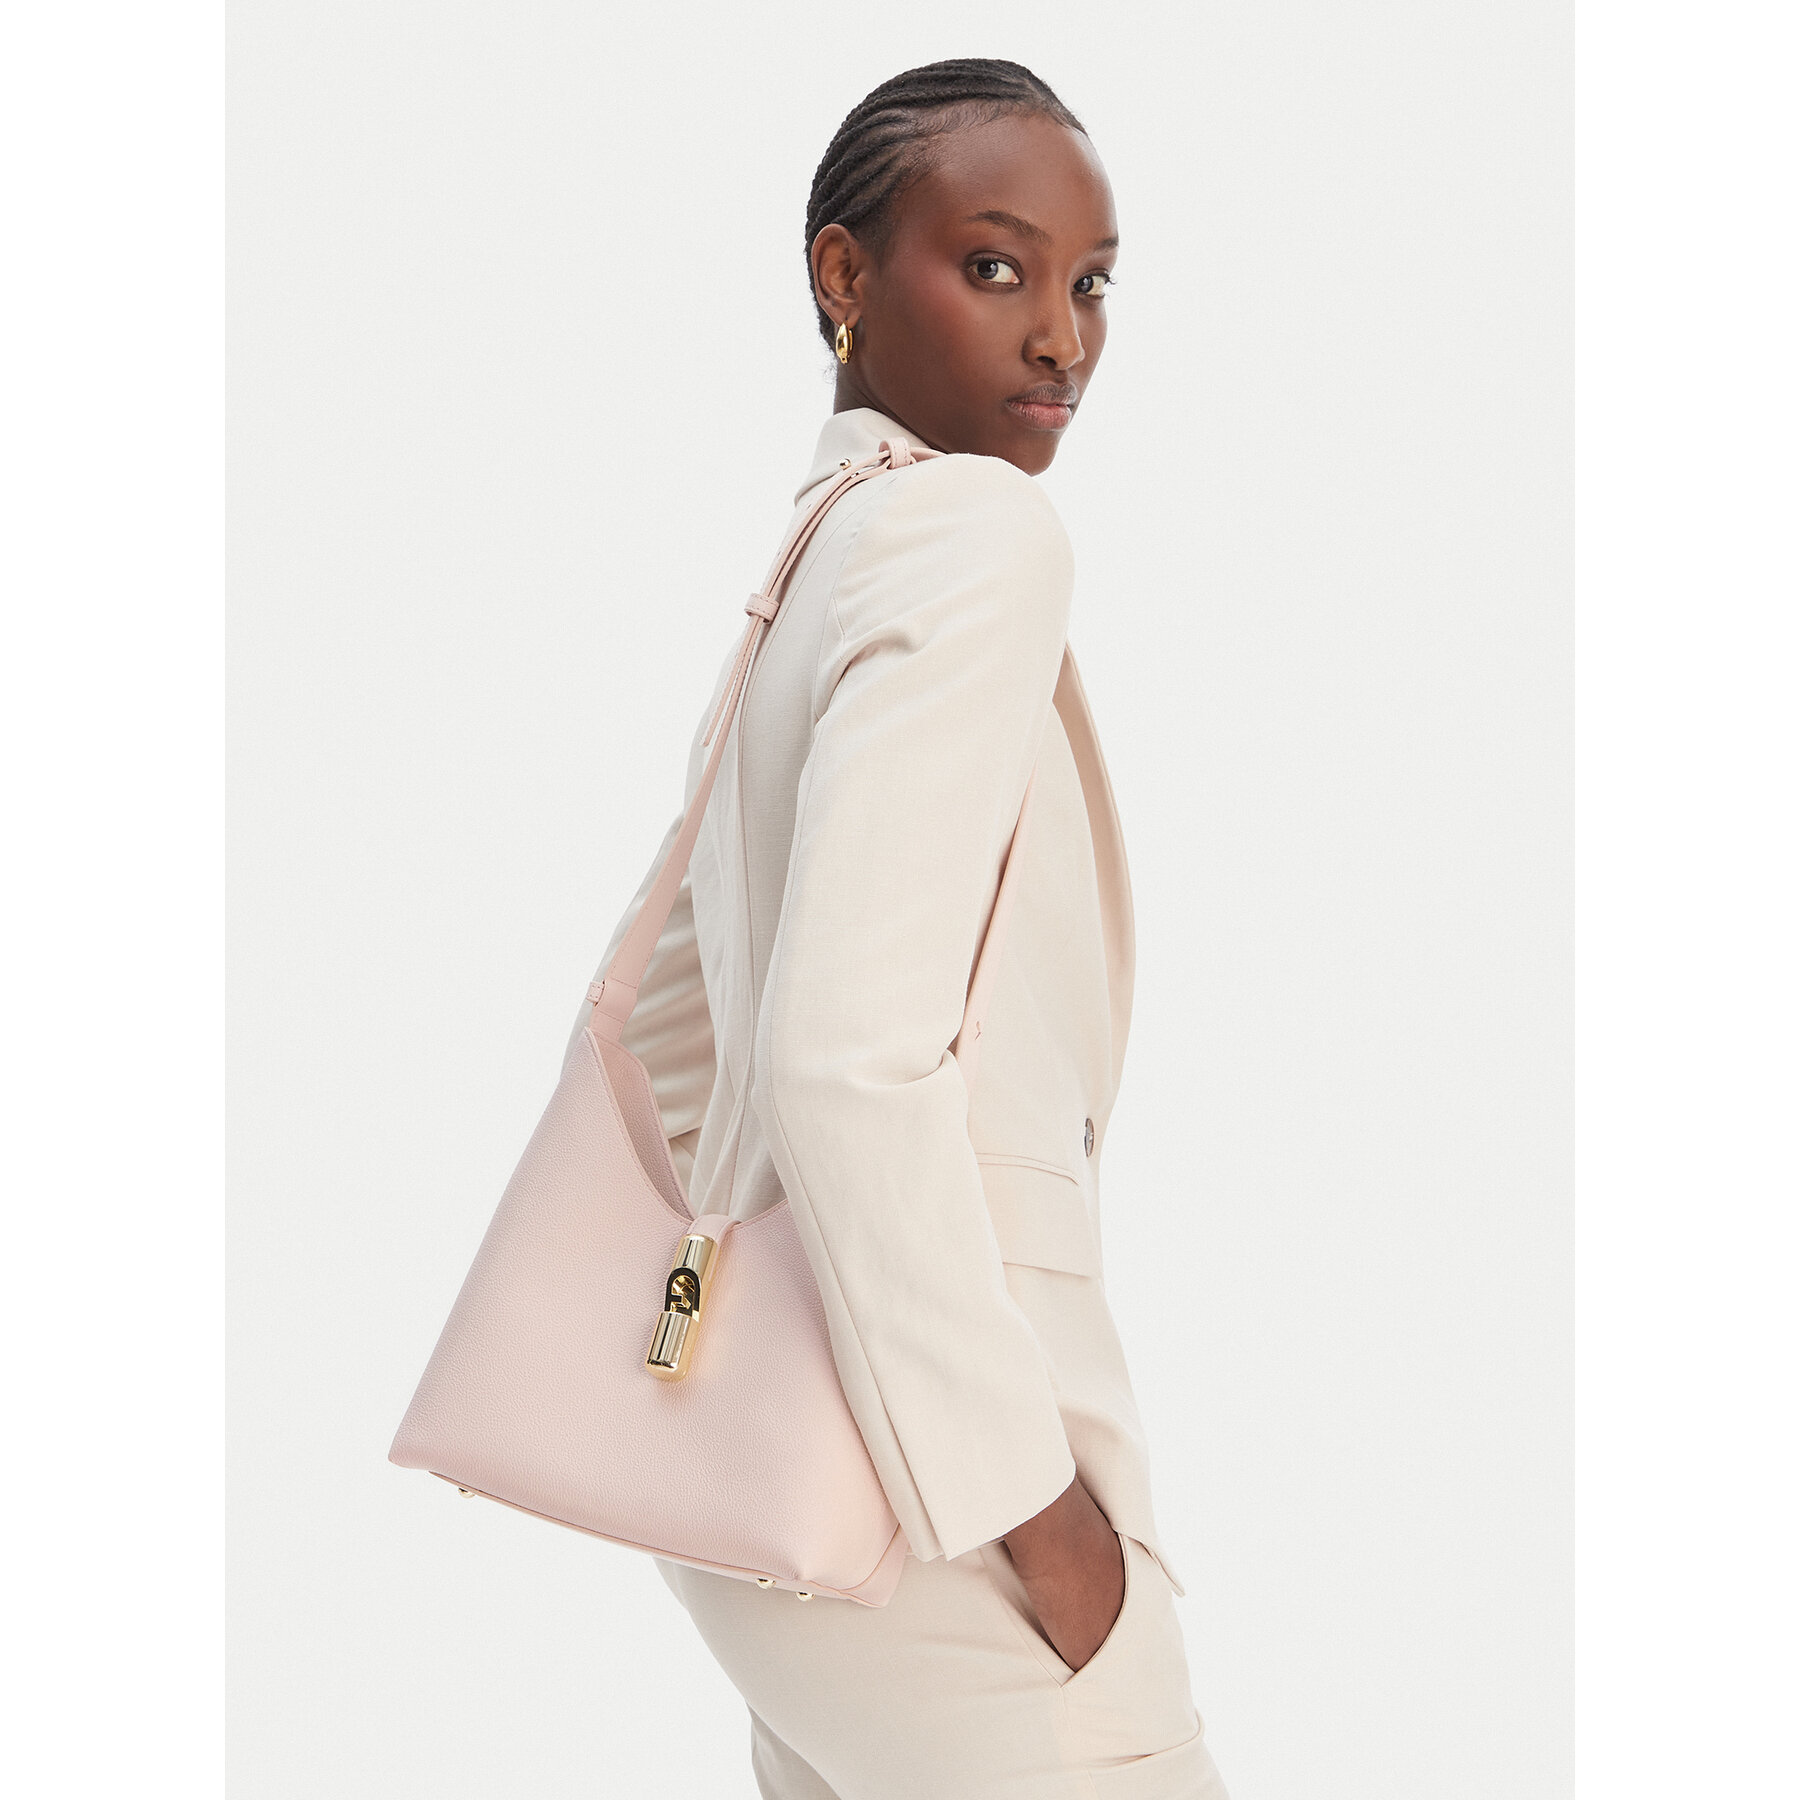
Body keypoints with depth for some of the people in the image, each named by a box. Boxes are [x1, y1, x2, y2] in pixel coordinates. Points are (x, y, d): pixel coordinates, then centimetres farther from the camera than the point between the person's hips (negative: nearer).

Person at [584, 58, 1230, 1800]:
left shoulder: (804, 570, 14)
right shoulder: (981, 530, -13)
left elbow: (663, 1006, 21)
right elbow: (847, 1051, -24)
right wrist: (1025, 1492, -18)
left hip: (797, 1398, 9)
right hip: (923, 1452, -9)